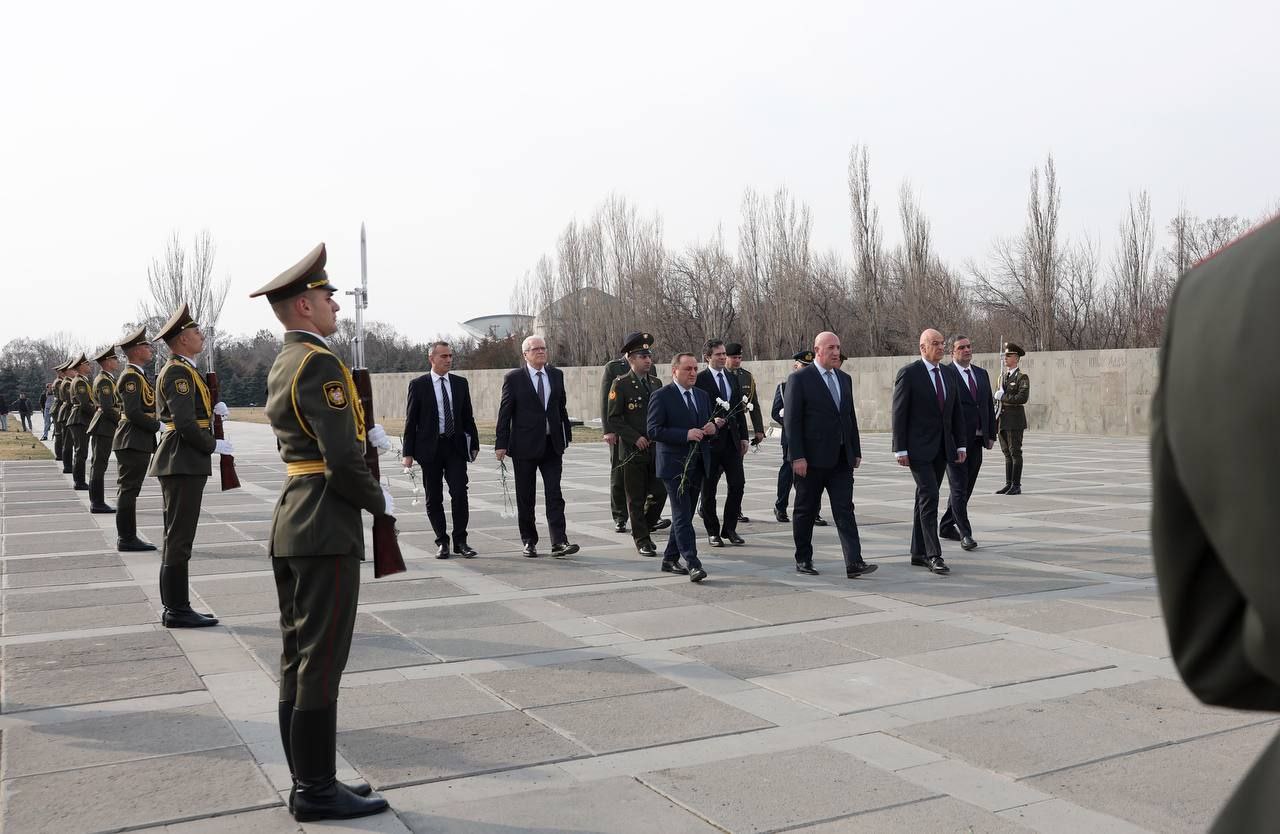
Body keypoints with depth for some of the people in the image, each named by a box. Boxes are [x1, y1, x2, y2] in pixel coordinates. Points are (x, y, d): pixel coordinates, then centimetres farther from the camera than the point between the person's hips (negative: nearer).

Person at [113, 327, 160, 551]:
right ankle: (126, 539, -1)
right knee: (128, 490, -5)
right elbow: (133, 413, -22)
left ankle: (127, 537, 19)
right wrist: (159, 426, -16)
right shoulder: (131, 376, -14)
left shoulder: (137, 375, 18)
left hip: (136, 442, 10)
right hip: (133, 441, -10)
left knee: (128, 490, 13)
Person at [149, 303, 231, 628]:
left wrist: (214, 407, 3)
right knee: (179, 538, -5)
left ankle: (176, 607, 20)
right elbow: (185, 422, -22)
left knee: (177, 537, 13)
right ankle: (177, 611, 0)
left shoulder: (183, 369, 17)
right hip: (183, 463, -11)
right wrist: (213, 446, -11)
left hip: (183, 463, 11)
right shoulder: (177, 372, -14)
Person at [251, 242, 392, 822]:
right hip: (327, 527, -10)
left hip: (291, 519, 10)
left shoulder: (283, 363, 14)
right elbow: (343, 462, -21)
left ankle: (307, 782, 21)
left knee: (297, 658, 12)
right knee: (321, 662, -2)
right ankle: (318, 790, 7)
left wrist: (365, 431, 4)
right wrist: (381, 501, -6)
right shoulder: (320, 363, -16)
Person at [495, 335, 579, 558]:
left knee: (555, 494, -4)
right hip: (525, 445, -2)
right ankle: (529, 541, 17)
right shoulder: (513, 378, -3)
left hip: (551, 444, 3)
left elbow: (562, 407, 12)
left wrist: (567, 436, 10)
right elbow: (505, 412, -4)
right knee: (526, 497, 6)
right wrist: (501, 443, -9)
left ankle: (559, 542, -6)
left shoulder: (556, 375, 8)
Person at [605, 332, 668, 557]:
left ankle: (644, 527, 25)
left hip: (656, 449, 5)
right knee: (636, 498, 3)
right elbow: (613, 419, -8)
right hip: (633, 451, -5)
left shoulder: (656, 383, 11)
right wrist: (635, 438, -15)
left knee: (660, 492, 2)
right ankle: (642, 540, 13)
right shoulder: (621, 385, -6)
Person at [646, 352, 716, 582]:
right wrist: (685, 434, -23)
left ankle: (670, 560, 24)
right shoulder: (661, 396, -8)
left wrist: (713, 428, -3)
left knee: (683, 515, 13)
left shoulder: (702, 395, 14)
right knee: (682, 516, -9)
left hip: (697, 465, 7)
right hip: (675, 465, -7)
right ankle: (693, 564, -12)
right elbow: (653, 430, -15)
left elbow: (709, 424, 23)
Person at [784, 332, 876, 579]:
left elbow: (851, 417, 18)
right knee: (806, 511, 7)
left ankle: (854, 563, -7)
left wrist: (856, 451, 14)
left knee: (845, 510, -2)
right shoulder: (799, 378, -7)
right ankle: (803, 560, 19)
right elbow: (792, 420, -10)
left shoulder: (844, 378, 13)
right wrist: (797, 457, -16)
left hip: (841, 458, 5)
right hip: (812, 458, -5)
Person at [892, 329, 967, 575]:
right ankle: (934, 555, -10)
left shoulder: (948, 374, 11)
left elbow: (956, 413, 15)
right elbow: (899, 413, -10)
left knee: (926, 498, 11)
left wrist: (960, 444, 9)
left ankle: (919, 553, 17)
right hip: (918, 448, -6)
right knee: (929, 497, -12)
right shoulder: (908, 374, -8)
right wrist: (900, 450, -14)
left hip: (941, 448, 6)